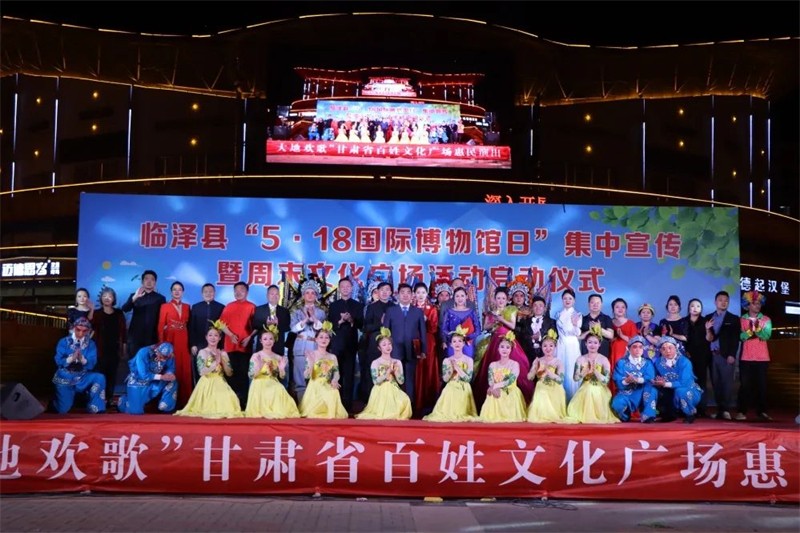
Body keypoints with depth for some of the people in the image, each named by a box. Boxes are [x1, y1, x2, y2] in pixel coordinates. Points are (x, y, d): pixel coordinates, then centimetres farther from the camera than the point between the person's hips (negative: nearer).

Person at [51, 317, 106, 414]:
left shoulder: (91, 344, -2)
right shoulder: (64, 342, -5)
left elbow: (91, 364, -12)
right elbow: (58, 361, -14)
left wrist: (82, 359, -33)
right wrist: (71, 358, -33)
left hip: (82, 378, 2)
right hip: (65, 378, -2)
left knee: (99, 378, -26)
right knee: (63, 410, -4)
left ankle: (94, 409, -15)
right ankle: (56, 401, 34)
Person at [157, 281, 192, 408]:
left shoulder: (187, 307, 14)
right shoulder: (165, 306, 4)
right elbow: (160, 326, 0)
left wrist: (191, 343, 3)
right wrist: (161, 343, -11)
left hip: (184, 342, 3)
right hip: (170, 341, -3)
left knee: (185, 370, 0)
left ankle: (184, 401, 6)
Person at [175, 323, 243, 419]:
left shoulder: (223, 353, 7)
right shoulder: (202, 352, -3)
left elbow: (229, 373, 4)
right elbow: (202, 372, -15)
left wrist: (222, 361, -10)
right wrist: (216, 362, -19)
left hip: (220, 384, 3)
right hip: (207, 385, -3)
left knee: (227, 399, -23)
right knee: (208, 406, -24)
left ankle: (222, 411, -2)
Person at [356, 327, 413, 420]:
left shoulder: (397, 362, 9)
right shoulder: (375, 363, -2)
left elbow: (401, 381, 4)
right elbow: (376, 381, -12)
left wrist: (395, 371, -12)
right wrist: (388, 372, -18)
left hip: (394, 392, 3)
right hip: (381, 393, -3)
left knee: (405, 400, -29)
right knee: (382, 414, -24)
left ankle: (397, 416, -5)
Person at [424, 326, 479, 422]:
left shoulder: (468, 360, -2)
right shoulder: (447, 360, 4)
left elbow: (468, 378, -10)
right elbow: (445, 379, -2)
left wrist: (457, 368, -16)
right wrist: (451, 369, -17)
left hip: (464, 390, -2)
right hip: (450, 390, 2)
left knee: (462, 413, -10)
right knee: (448, 414, -9)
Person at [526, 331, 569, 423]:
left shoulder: (558, 362, -6)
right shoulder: (538, 361, 1)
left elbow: (560, 380, -17)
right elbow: (529, 377, -4)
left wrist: (548, 371, -26)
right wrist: (535, 368, -22)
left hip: (554, 392, -2)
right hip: (541, 391, 2)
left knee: (553, 412, -6)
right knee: (540, 410, -9)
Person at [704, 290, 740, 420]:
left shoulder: (733, 319, 7)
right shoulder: (709, 318, 14)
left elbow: (735, 339, -1)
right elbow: (707, 338, 7)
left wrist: (732, 355, -11)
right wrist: (707, 330, -15)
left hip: (726, 355, -3)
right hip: (712, 356, 3)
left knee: (727, 382, -8)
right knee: (716, 383, 2)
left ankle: (726, 410, -9)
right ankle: (720, 409, 6)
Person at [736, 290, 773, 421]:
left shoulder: (766, 319, 5)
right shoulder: (742, 320, 4)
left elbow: (767, 335, -10)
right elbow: (741, 336, -9)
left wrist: (757, 328, -26)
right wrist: (750, 331, -26)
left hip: (762, 358, 1)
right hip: (746, 357, -1)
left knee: (761, 385, 1)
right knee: (745, 384, -2)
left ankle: (762, 411, 5)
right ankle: (742, 411, 0)